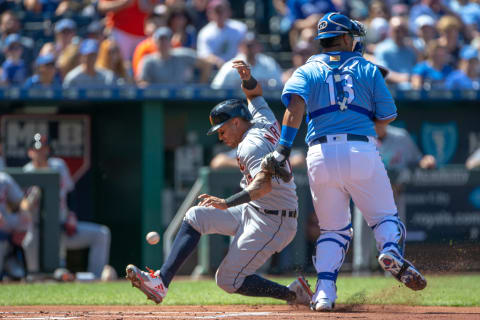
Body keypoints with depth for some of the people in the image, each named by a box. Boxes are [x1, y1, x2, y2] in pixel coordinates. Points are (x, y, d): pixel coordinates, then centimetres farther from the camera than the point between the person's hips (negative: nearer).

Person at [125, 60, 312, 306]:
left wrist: (227, 203, -48)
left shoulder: (250, 145, -21)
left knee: (229, 281, -8)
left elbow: (264, 184, -37)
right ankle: (161, 281, -3)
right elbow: (255, 94, 27)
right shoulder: (266, 123, 8)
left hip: (271, 223, -11)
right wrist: (247, 78, 3)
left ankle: (291, 293, -1)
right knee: (196, 216, 6)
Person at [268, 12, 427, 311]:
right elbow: (387, 116, 9)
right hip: (362, 150, -2)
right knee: (385, 216, 9)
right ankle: (392, 252, -25)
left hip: (321, 155, 2)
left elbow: (296, 102, -8)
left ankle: (324, 291, -5)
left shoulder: (307, 71, 13)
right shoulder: (368, 69, 12)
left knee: (333, 229, 14)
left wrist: (283, 146, -15)